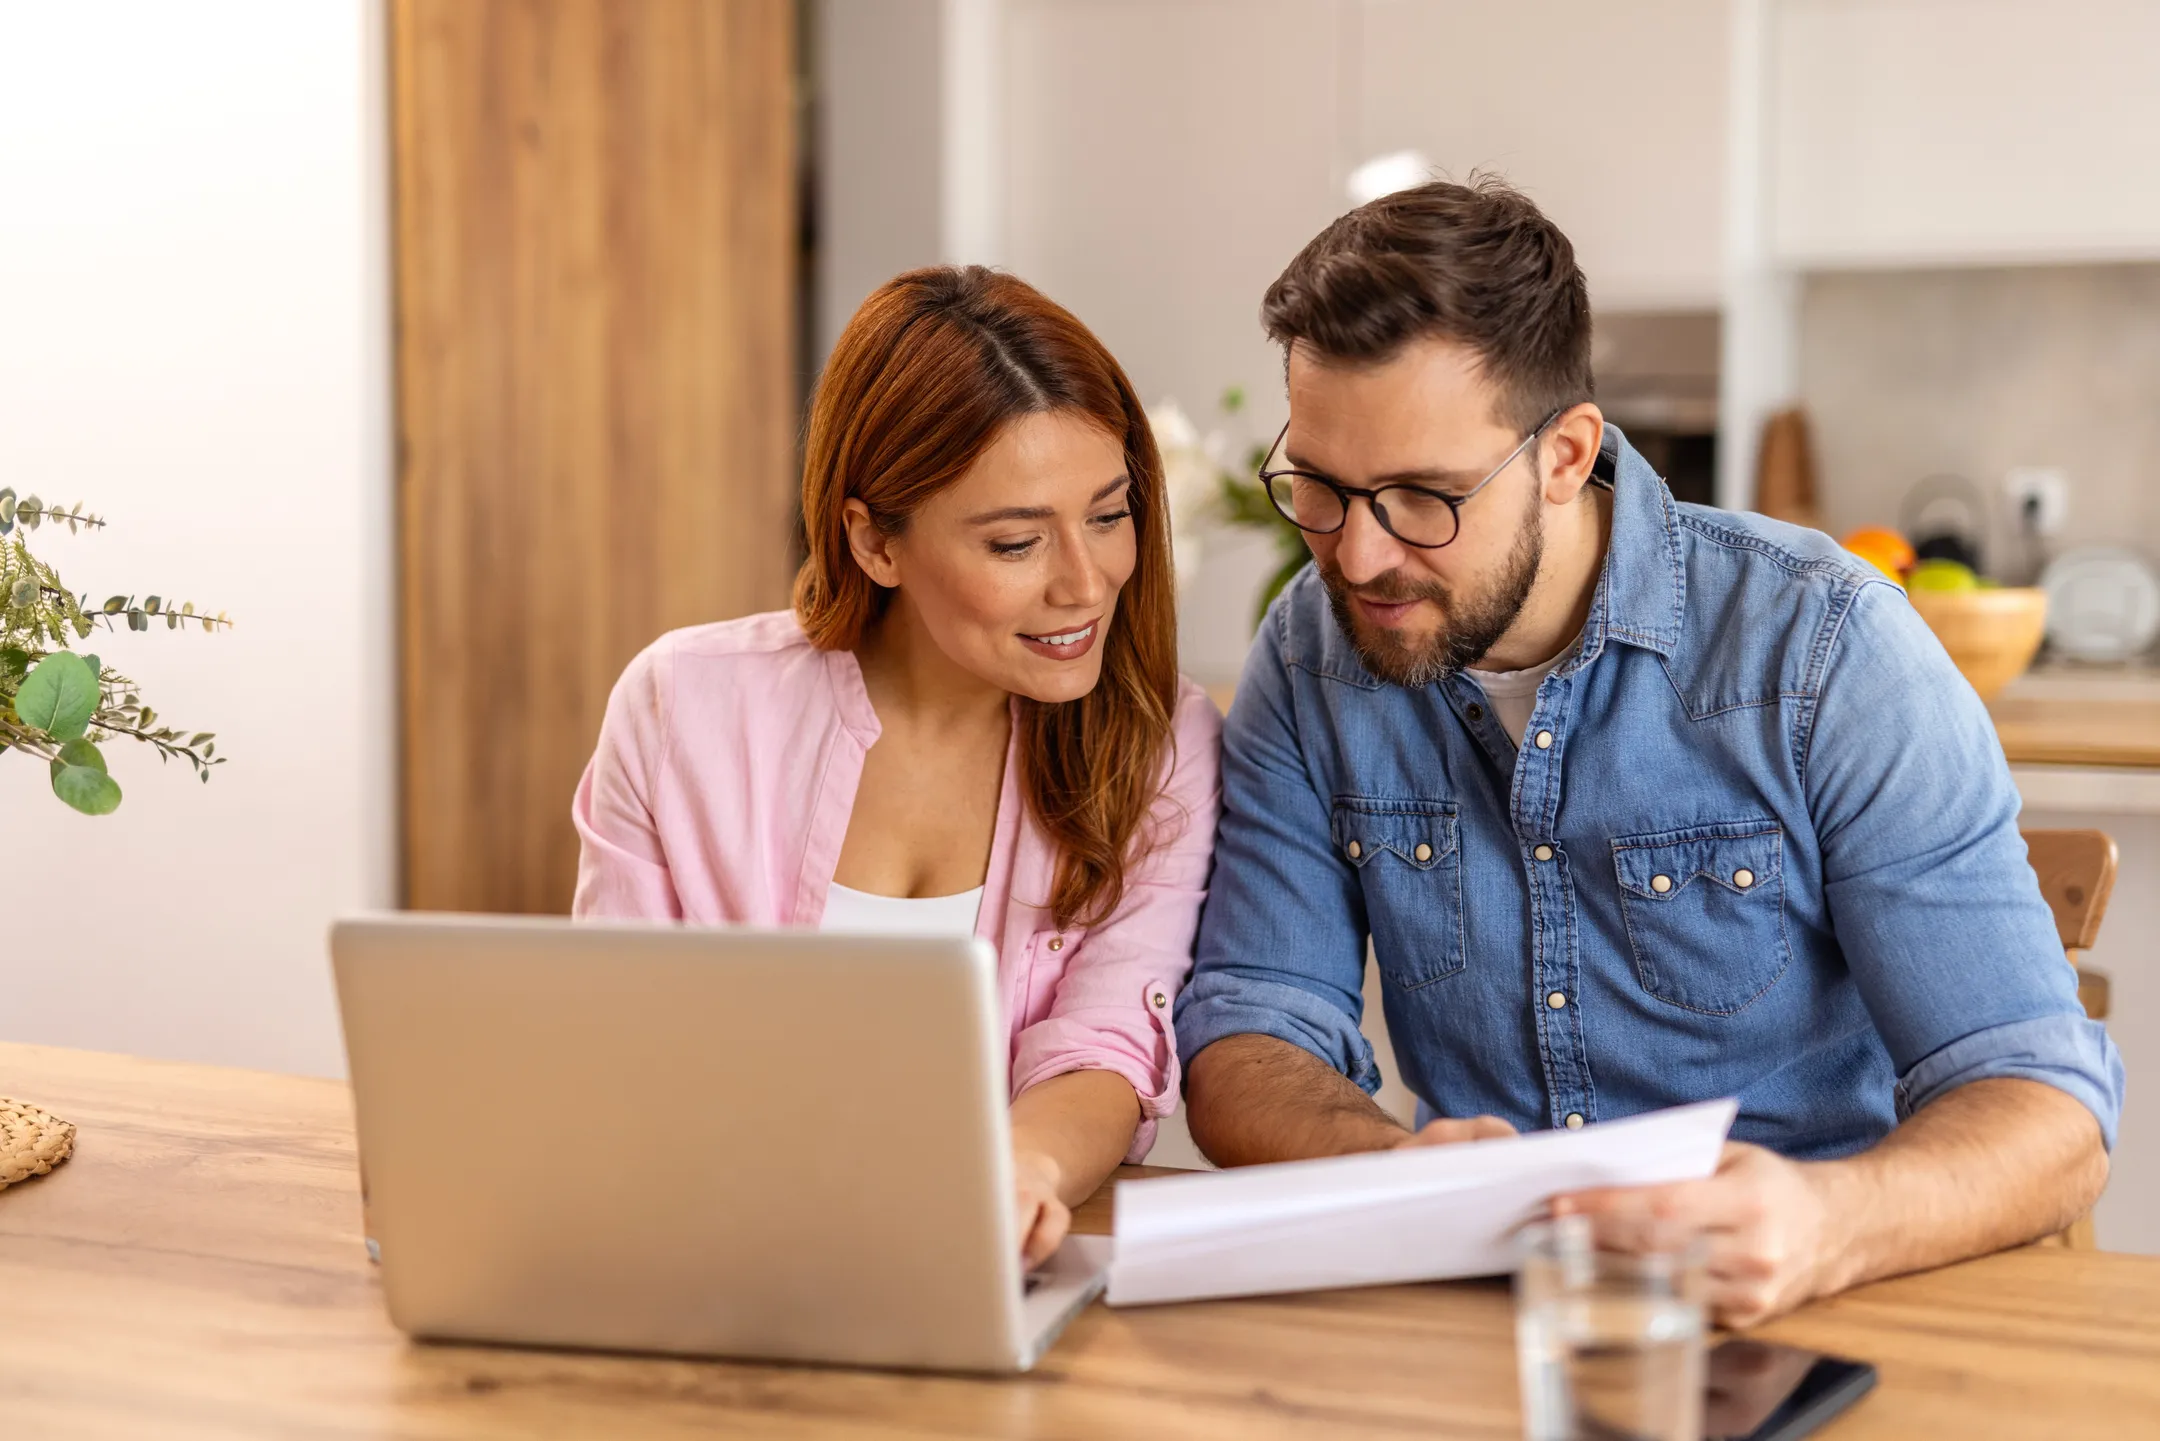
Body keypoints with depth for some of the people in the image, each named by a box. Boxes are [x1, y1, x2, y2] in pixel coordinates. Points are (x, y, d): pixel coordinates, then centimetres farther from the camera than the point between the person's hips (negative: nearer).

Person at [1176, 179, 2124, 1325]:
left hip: (1795, 1317, -1)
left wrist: (1822, 1225, -37)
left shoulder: (1826, 649, -13)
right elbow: (1245, 1038, -2)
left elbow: (2049, 1115, -16)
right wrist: (1392, 1164, -25)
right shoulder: (1310, 657, -1)